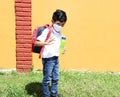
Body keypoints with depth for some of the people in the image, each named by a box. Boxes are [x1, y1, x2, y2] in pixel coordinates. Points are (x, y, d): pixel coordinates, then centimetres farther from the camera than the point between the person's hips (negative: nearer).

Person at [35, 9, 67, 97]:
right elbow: (36, 42, -20)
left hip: (56, 58, 8)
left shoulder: (59, 33, 8)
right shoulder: (47, 31, -16)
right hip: (48, 59, -8)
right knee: (47, 79, 4)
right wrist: (46, 43, -34)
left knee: (56, 78, 17)